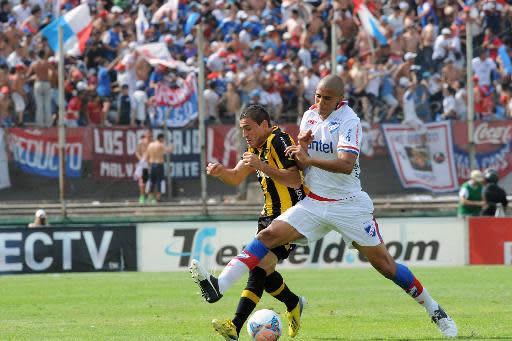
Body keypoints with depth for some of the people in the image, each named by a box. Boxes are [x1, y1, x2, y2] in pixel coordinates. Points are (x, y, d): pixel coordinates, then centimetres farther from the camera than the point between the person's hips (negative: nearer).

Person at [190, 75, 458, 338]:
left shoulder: (348, 121, -14)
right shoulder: (309, 116, 6)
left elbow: (346, 164, -28)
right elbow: (300, 164, 10)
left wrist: (309, 159, -31)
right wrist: (301, 145, -10)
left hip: (349, 205, -5)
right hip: (313, 203, 5)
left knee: (385, 265, -2)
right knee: (269, 235, -14)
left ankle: (435, 311, 14)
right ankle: (217, 286, -25)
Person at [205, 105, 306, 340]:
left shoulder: (279, 141, -15)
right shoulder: (257, 146, 13)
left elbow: (295, 179, -25)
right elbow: (236, 178, 20)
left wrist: (263, 166, -32)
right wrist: (221, 172, -2)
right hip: (270, 216, 10)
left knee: (260, 267, -19)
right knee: (262, 269, 10)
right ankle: (293, 305, 34)